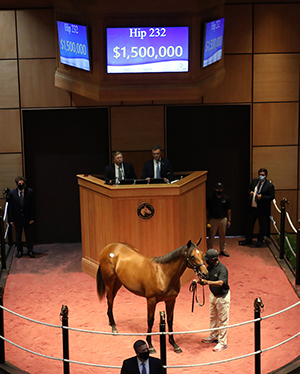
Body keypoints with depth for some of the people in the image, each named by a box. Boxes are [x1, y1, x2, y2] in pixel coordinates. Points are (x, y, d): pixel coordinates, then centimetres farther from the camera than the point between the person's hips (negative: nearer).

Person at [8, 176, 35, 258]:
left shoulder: (30, 192, -6)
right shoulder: (12, 193, -5)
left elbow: (32, 206, -3)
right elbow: (10, 207, -1)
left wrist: (32, 218, -7)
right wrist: (11, 220, -5)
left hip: (27, 218, 0)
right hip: (17, 219, 1)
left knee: (29, 235, 10)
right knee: (18, 236, 12)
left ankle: (30, 250, 26)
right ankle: (19, 251, 28)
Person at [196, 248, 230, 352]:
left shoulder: (222, 269, -28)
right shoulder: (210, 267, -4)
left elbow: (220, 283, -42)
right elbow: (206, 279, 4)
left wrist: (207, 282, -55)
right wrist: (200, 280, -18)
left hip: (222, 297, -9)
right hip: (213, 295, 9)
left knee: (222, 320, 3)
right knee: (213, 317, 22)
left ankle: (222, 342, 12)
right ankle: (214, 336, 40)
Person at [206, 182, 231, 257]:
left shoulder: (226, 198, 3)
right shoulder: (210, 198, -2)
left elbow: (228, 210, 6)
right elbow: (207, 210, 2)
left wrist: (229, 220, 3)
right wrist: (207, 220, 0)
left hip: (223, 219, 2)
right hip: (213, 219, -2)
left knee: (222, 235, 10)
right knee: (211, 235, 2)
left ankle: (222, 250, 23)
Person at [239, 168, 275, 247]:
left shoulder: (269, 185, -11)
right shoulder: (254, 181, 7)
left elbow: (272, 197, -13)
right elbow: (249, 188, 21)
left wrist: (262, 197, -22)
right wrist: (250, 192, -2)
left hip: (262, 209, -5)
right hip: (252, 208, 5)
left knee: (262, 226, 8)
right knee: (249, 224, 14)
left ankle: (260, 240, 26)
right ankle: (248, 239, 29)